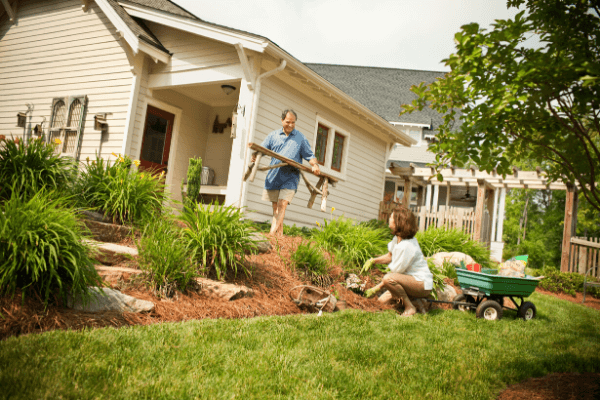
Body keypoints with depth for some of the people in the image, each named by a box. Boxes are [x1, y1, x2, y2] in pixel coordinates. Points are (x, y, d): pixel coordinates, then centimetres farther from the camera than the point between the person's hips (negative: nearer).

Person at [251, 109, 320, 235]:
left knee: (282, 205, -15)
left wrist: (315, 165, -12)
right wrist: (255, 156, -10)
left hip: (290, 178, -3)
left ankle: (271, 234, -18)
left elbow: (309, 155, 9)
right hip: (274, 176, 3)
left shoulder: (300, 138, 8)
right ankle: (279, 233, 17)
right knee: (275, 206, 6)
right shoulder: (273, 135, 12)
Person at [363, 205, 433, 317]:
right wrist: (373, 261, 1)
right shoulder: (397, 238, 1)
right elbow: (390, 256, 19)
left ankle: (410, 307, -15)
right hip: (409, 280, 9)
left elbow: (395, 272, -22)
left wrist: (376, 288, -16)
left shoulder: (407, 246, -27)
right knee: (382, 301, 2)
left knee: (389, 279, -33)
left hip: (422, 284, -9)